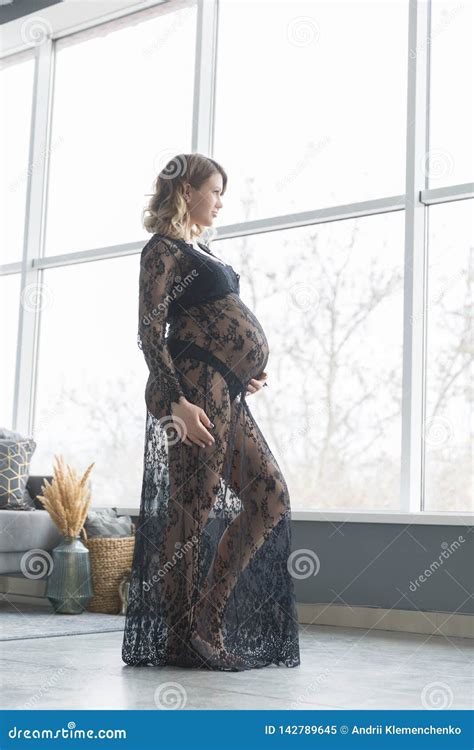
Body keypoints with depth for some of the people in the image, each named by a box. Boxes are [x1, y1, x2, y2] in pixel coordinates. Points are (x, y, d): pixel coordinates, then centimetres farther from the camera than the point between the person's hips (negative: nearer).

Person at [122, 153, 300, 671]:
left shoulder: (197, 250, 25)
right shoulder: (164, 248, -3)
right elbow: (150, 331, -13)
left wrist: (244, 373, 15)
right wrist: (176, 402, -22)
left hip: (225, 394, 10)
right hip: (195, 389, -10)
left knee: (272, 500, 8)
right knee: (193, 512, -5)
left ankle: (207, 616, 12)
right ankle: (183, 638, 5)